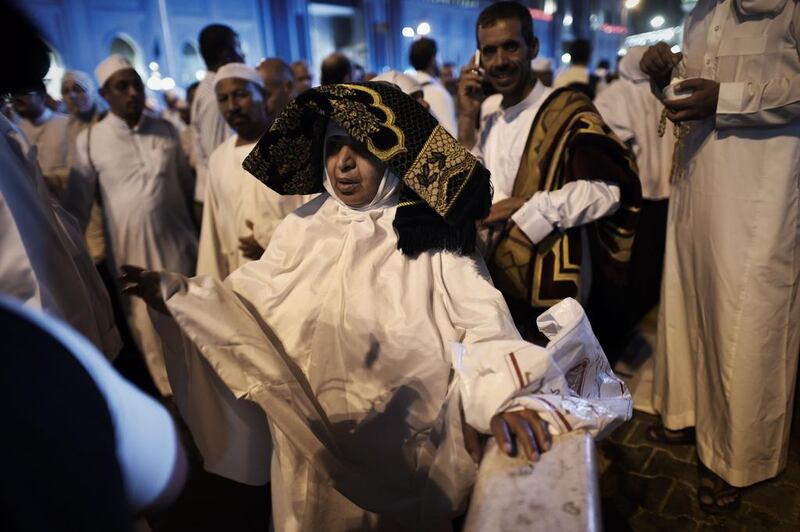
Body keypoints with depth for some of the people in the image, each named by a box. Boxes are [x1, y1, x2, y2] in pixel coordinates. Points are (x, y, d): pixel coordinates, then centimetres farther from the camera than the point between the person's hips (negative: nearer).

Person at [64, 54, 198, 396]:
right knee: (148, 326, 9)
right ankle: (171, 391, 28)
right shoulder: (89, 141, -4)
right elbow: (77, 206, 0)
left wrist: (199, 232, 12)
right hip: (131, 249, -1)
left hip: (178, 242, 2)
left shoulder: (166, 131, 3)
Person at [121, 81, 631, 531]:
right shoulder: (304, 226, 0)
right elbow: (251, 299, 3)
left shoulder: (431, 233, -12)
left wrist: (505, 396, -37)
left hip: (404, 444, -3)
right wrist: (175, 293, -8)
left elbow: (481, 320, -21)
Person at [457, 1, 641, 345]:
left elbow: (606, 190, -20)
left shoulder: (566, 112, -9)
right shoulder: (489, 122, 12)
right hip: (497, 284, 6)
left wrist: (524, 206, -18)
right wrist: (467, 118, 1)